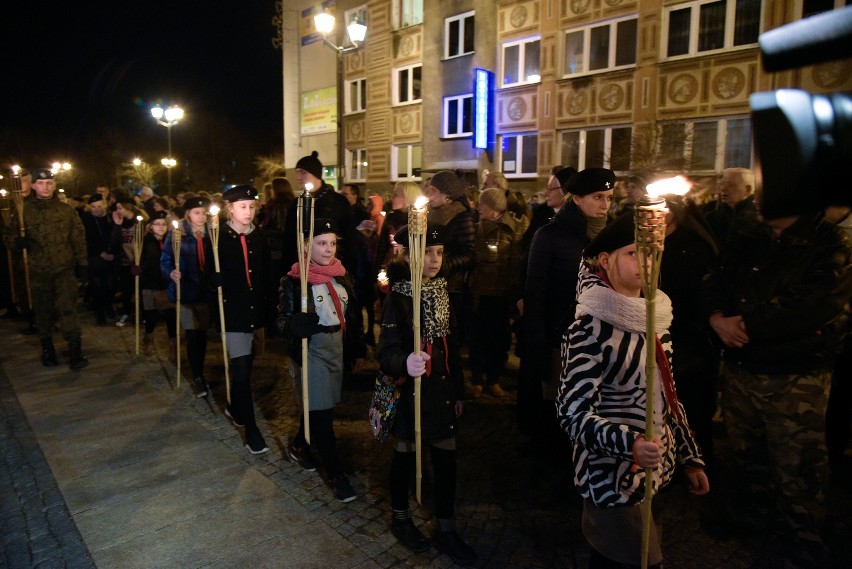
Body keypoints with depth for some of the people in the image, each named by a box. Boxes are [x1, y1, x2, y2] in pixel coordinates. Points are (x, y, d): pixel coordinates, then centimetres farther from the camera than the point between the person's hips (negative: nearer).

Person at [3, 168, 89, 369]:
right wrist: (19, 241, -16)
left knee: (68, 309, -8)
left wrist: (82, 262, 5)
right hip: (37, 271, 1)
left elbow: (78, 238, 7)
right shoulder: (23, 211, 1)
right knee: (43, 311, 12)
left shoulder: (66, 210, 3)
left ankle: (75, 351, -6)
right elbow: (8, 235, 7)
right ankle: (47, 349, 27)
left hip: (64, 269, -1)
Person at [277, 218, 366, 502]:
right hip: (310, 353, -5)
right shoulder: (294, 280, -11)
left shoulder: (342, 275, 4)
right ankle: (336, 473, 13)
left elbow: (353, 315, 10)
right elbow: (283, 321, -10)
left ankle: (299, 445, 45)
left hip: (336, 350, 6)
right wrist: (298, 324, -33)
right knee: (322, 414, 0)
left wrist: (359, 351, 11)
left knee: (317, 406, 18)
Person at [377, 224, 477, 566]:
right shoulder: (398, 297, -15)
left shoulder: (442, 291, 2)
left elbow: (451, 345, 9)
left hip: (442, 390, 5)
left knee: (446, 458, 11)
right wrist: (404, 363, -45)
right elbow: (387, 351, -22)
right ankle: (401, 519, 37)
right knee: (405, 456, 13)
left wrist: (459, 390, 13)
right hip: (410, 390, -5)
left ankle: (445, 530, 29)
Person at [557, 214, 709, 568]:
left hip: (656, 467, 7)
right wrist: (630, 443, -35)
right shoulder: (590, 328, -20)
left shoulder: (654, 315, 4)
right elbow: (574, 414, -22)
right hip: (612, 473, -7)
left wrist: (689, 456, 14)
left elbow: (665, 396, 12)